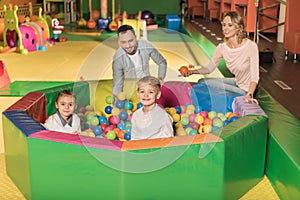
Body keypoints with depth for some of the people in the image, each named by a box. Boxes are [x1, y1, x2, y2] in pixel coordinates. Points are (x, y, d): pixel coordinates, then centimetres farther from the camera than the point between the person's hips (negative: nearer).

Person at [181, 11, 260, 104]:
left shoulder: (251, 46, -24)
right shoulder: (222, 47, -8)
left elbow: (254, 77, -25)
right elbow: (209, 67, 2)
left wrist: (249, 95, -41)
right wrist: (193, 71, -16)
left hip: (249, 89, -7)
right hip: (237, 83, 7)